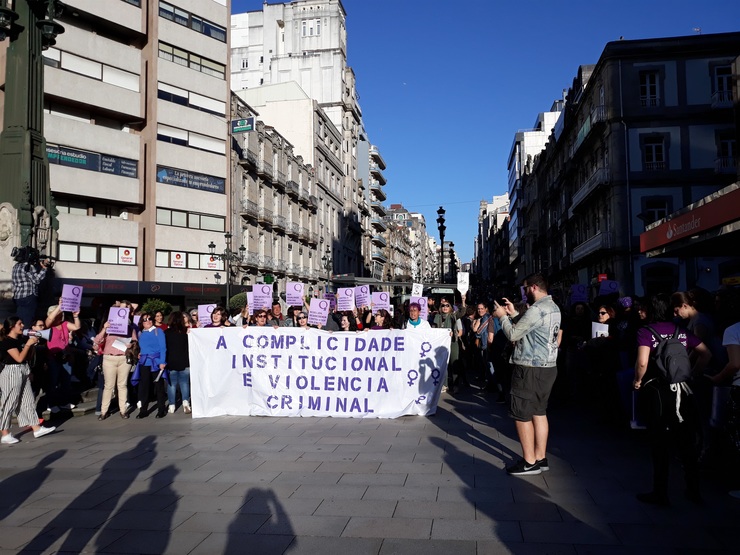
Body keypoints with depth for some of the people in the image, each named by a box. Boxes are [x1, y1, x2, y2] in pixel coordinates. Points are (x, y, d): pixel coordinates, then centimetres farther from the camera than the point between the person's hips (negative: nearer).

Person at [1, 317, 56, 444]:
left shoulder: (20, 340, 11)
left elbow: (28, 357, 16)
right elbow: (19, 358, -20)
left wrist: (32, 344, 3)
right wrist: (28, 344, -15)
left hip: (23, 372, 9)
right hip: (12, 373, -9)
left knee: (28, 400, 10)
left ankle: (36, 428, 14)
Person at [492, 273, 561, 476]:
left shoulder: (537, 309, -20)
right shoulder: (553, 307, 11)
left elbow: (513, 334, -16)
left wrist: (502, 316, -1)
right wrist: (514, 314, 14)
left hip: (530, 369, -10)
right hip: (548, 366, 10)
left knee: (522, 415, 0)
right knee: (539, 412, 15)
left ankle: (529, 462, 6)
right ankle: (541, 458, 22)